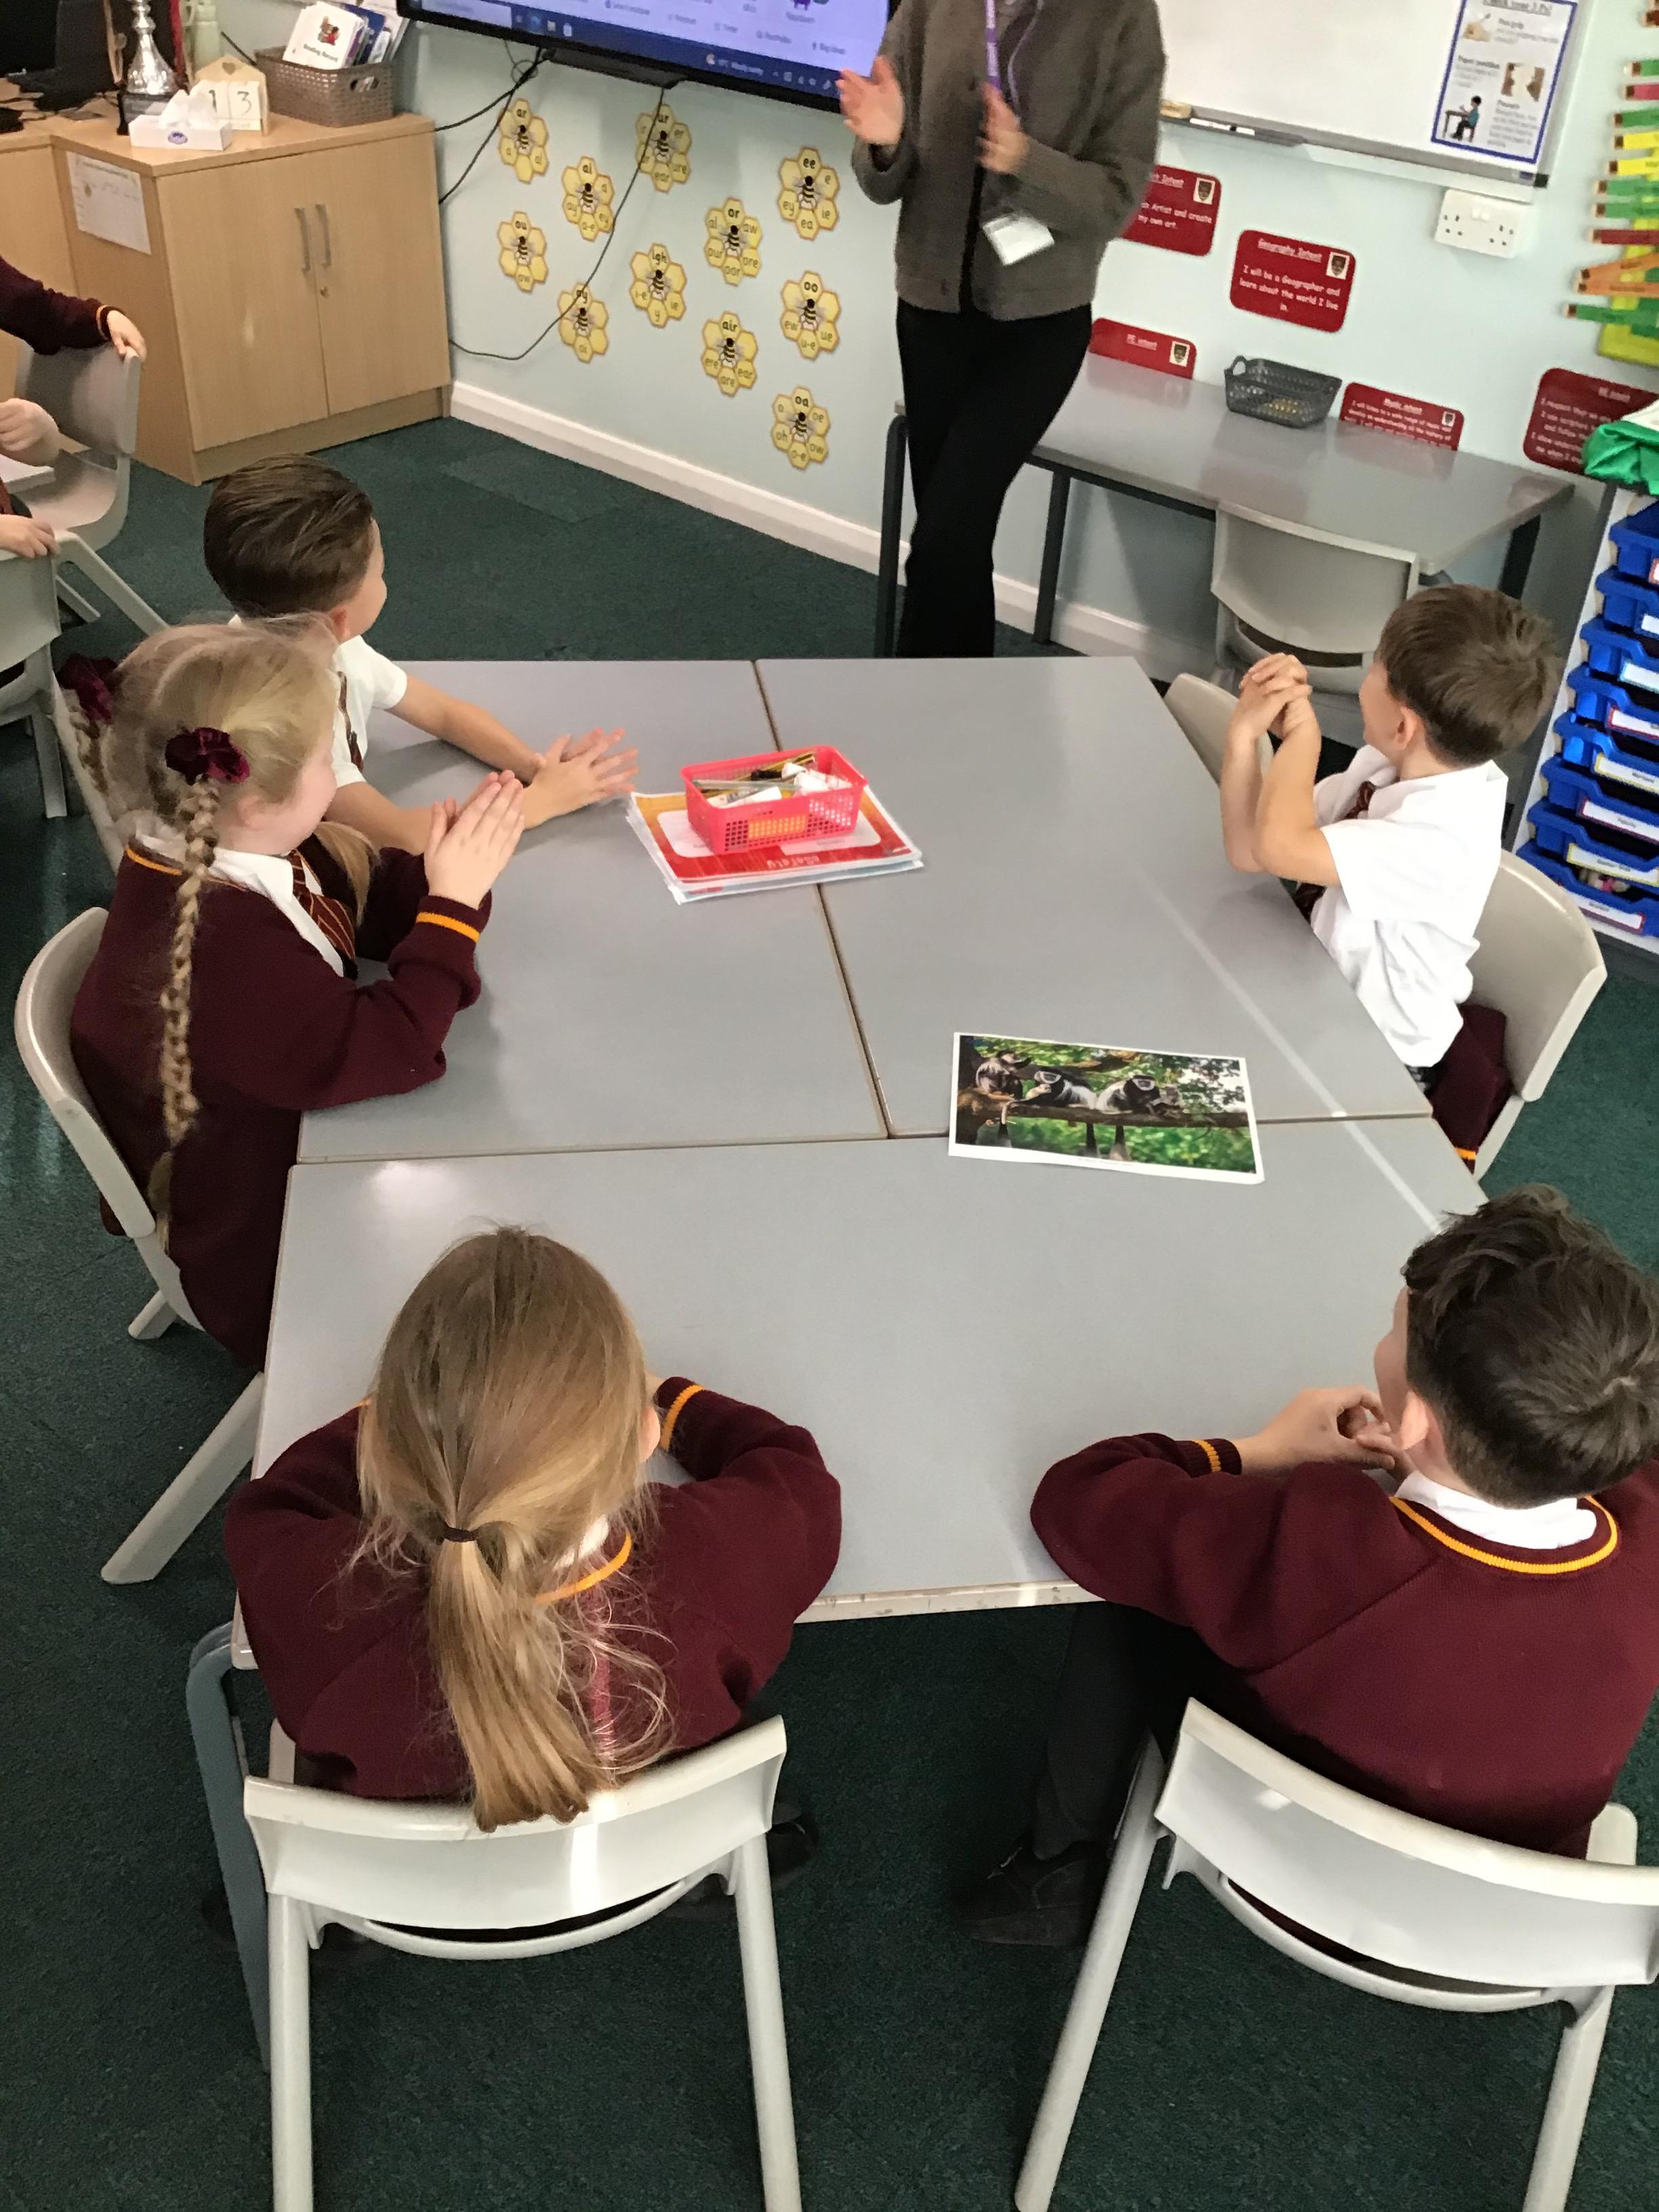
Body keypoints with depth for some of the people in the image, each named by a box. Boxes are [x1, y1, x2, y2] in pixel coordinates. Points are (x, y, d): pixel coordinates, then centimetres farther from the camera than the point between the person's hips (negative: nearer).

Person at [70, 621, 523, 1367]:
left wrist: (452, 865, -21)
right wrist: (455, 901, -29)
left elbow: (373, 911, 0)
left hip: (302, 1123, 9)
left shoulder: (245, 852, -11)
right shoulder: (215, 945, -39)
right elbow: (388, 1049, -33)